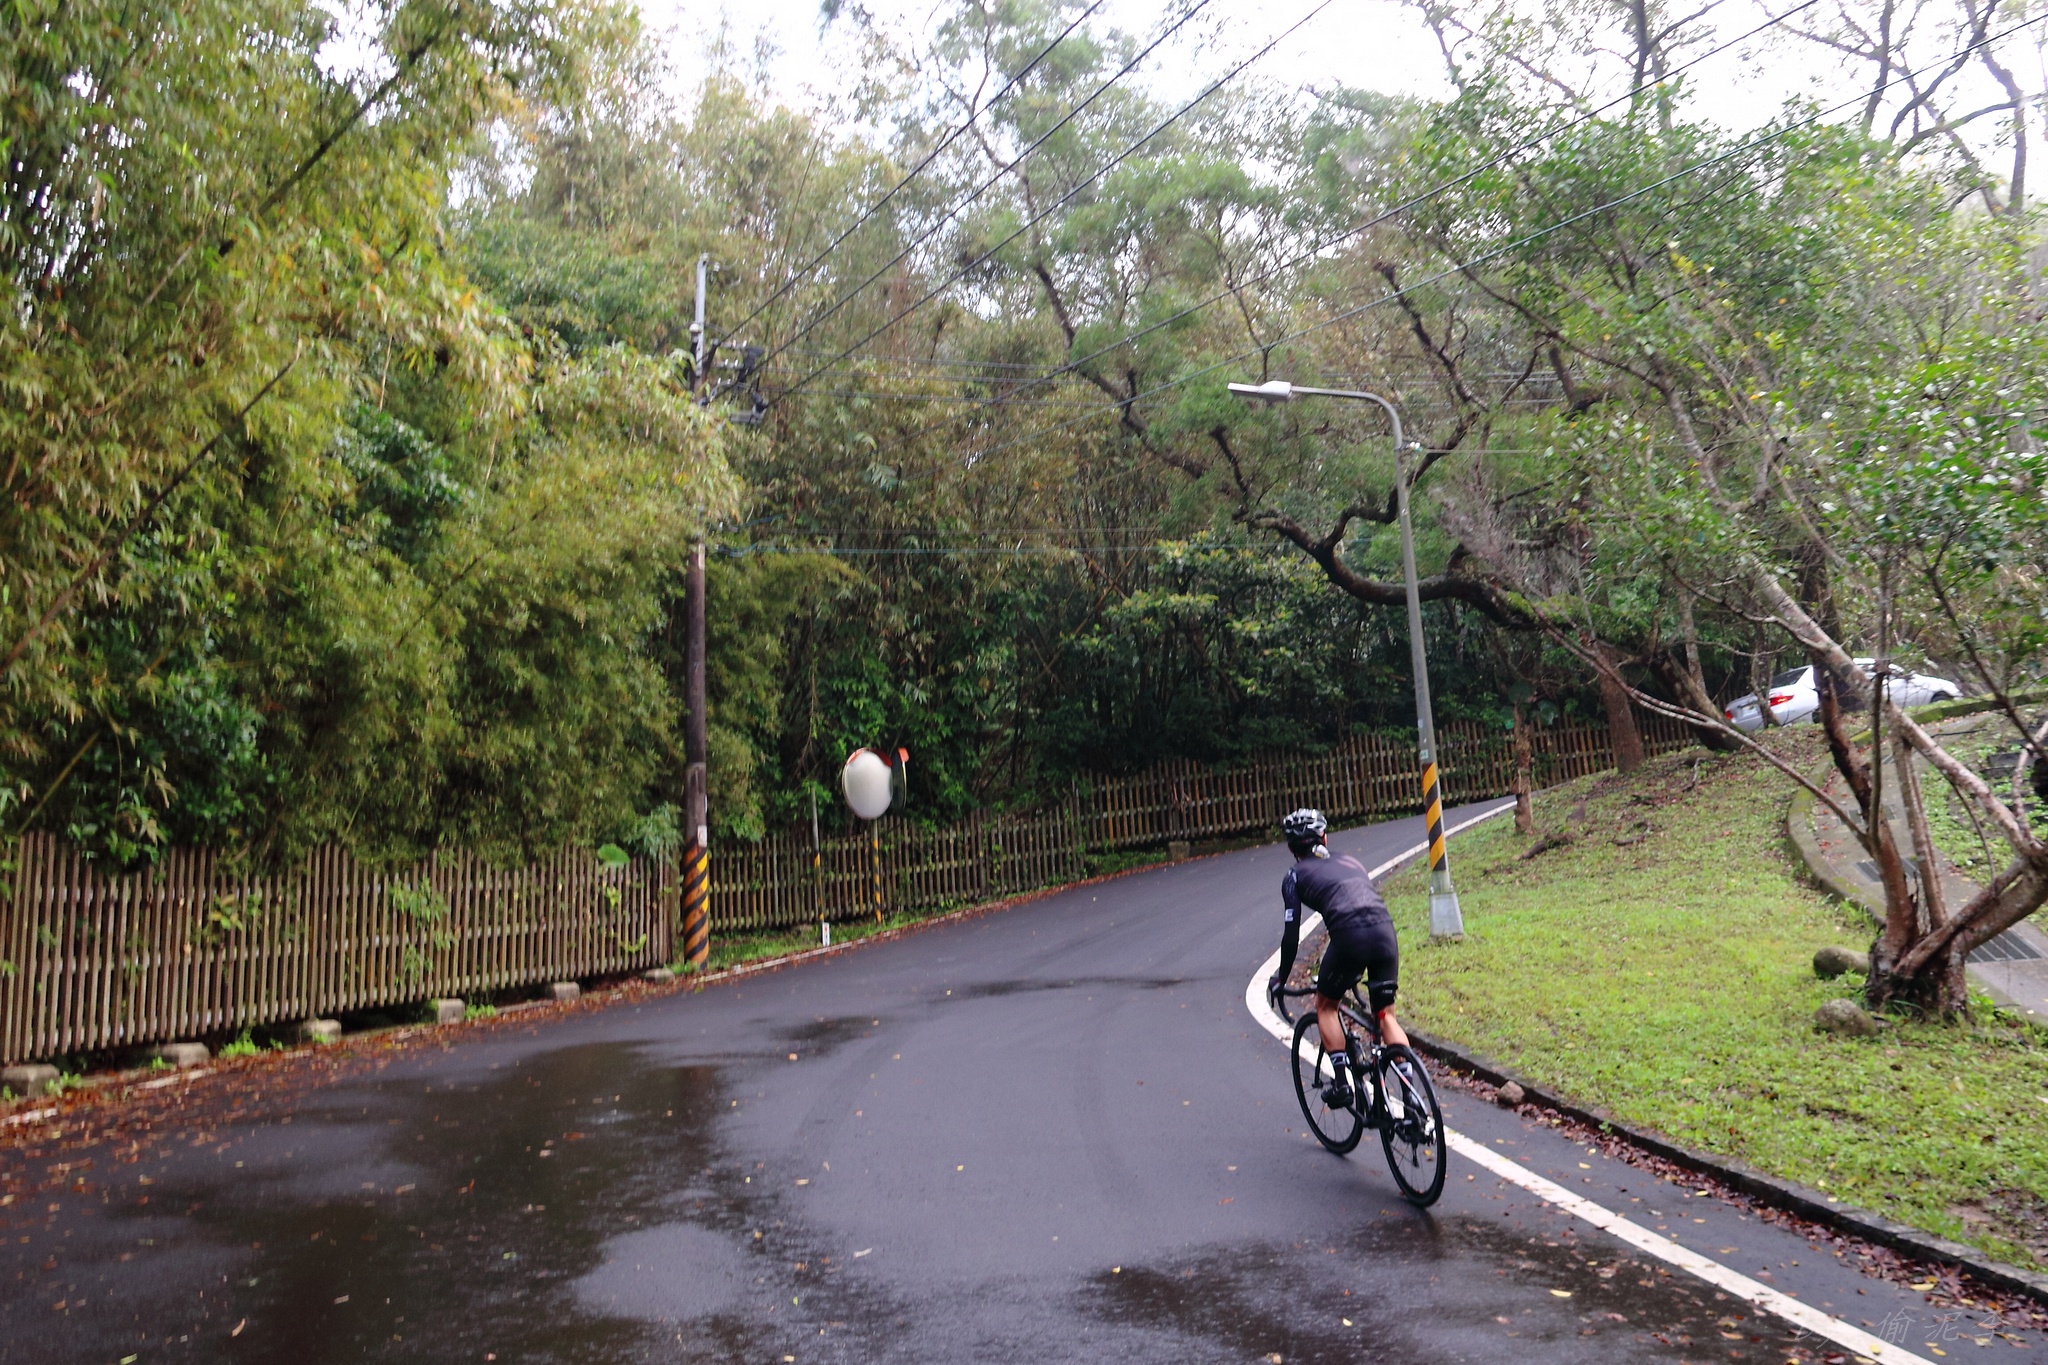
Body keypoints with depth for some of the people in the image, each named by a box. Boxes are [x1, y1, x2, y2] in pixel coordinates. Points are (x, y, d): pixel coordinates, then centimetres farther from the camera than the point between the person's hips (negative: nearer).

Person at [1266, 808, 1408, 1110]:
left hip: (1349, 936, -4)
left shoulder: (1295, 875, 17)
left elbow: (1292, 934, 12)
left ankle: (1342, 1082, 10)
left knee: (1325, 1006, 19)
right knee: (1386, 1015, 16)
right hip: (1385, 930, 4)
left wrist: (1280, 980, 24)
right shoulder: (1349, 860, 32)